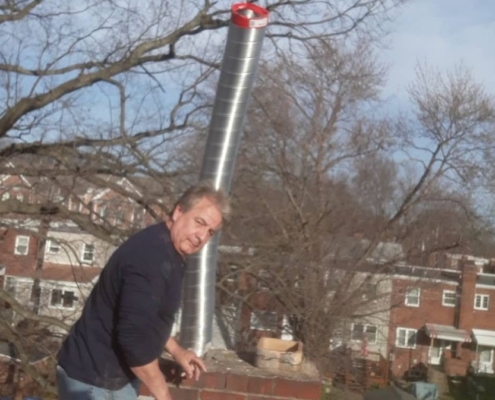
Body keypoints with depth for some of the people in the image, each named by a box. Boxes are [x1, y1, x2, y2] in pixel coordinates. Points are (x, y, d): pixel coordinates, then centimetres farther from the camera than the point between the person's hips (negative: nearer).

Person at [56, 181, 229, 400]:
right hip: (94, 379, -10)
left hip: (113, 373, 10)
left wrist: (176, 351, 16)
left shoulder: (163, 250, 7)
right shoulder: (152, 257, -26)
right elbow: (135, 337, -30)